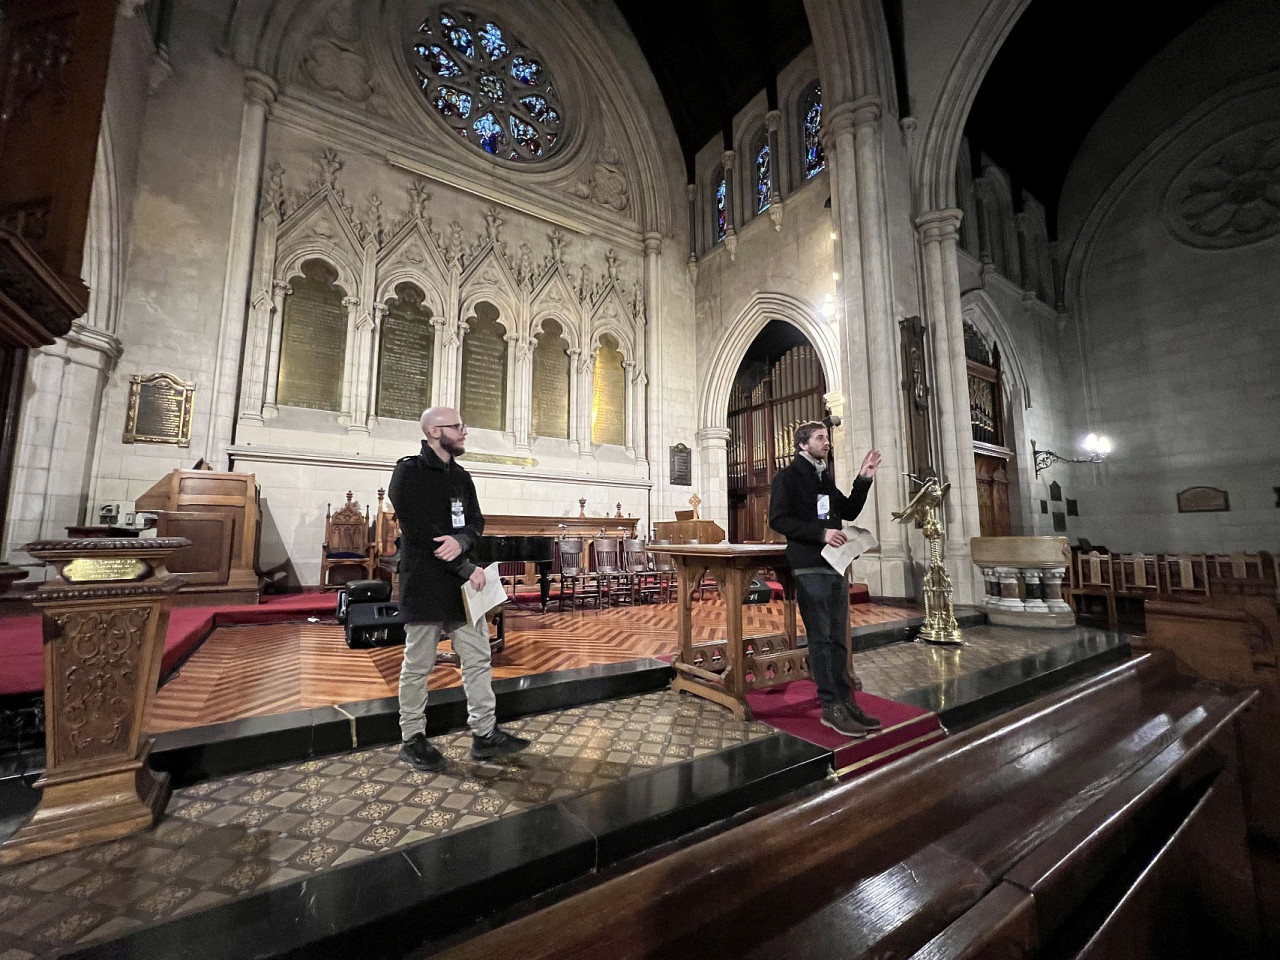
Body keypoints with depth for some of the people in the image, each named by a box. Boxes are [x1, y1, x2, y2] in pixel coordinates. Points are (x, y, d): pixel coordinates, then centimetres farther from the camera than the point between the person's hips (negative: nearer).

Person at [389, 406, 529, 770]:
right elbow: (423, 534, -19)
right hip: (425, 587, -7)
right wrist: (468, 570, -18)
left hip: (462, 585, 7)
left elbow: (476, 521, 6)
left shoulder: (461, 476, 12)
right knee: (418, 666, 7)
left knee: (478, 660, 9)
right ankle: (412, 739, 25)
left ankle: (485, 735, 20)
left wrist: (461, 541, -19)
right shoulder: (409, 473, -10)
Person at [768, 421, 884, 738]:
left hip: (836, 566, 7)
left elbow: (849, 511, 22)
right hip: (810, 567, -7)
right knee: (821, 638, -1)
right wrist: (821, 533, -19)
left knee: (837, 639, 12)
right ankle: (831, 707, 8)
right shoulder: (788, 476, -4)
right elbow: (777, 519, -13)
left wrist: (863, 479, 9)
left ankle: (845, 701, 21)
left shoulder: (825, 477, 18)